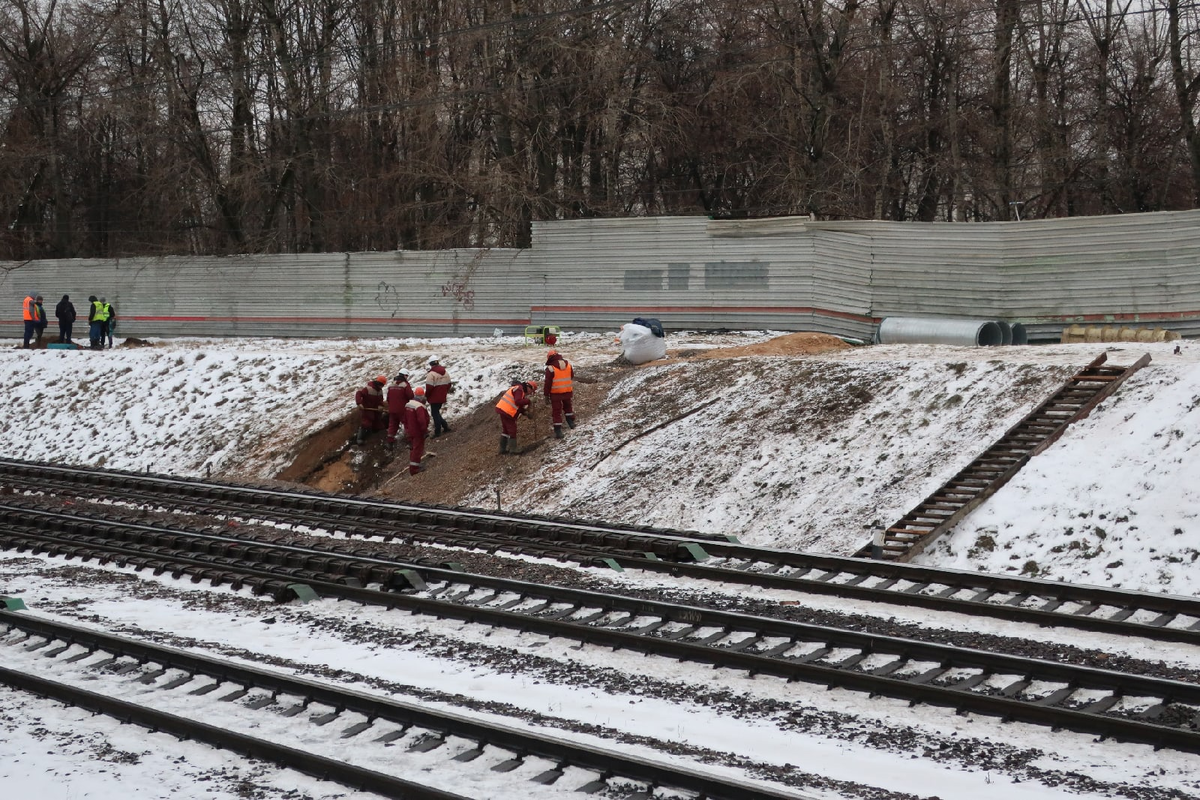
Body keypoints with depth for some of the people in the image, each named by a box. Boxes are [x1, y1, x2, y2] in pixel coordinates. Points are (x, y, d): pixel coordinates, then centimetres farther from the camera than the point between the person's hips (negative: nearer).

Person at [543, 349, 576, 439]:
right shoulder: (568, 364, 3)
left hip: (555, 393, -4)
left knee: (556, 412, 5)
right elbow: (572, 378, 15)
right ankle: (571, 421, 36)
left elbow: (548, 383, -11)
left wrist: (546, 395, -4)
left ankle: (558, 431, 3)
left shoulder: (550, 368, -13)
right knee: (568, 406, 29)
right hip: (568, 391, 4)